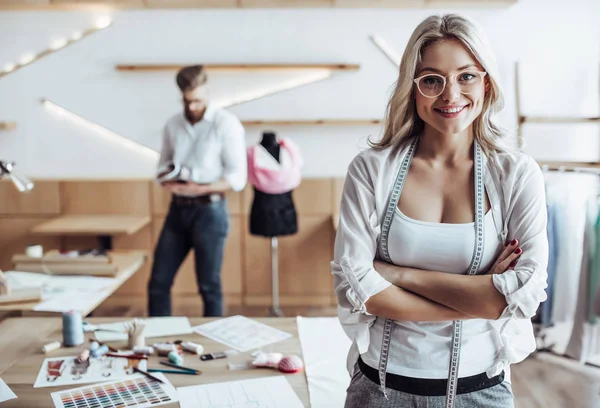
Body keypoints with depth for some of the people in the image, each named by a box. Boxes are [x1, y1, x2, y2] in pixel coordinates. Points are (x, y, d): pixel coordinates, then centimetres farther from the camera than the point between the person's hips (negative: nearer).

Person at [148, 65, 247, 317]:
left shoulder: (226, 124, -8)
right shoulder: (173, 125, 8)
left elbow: (237, 178, -10)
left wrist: (201, 189, -23)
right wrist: (168, 181, -7)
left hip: (209, 212, -5)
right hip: (178, 210, 5)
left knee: (208, 286, 4)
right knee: (158, 282, 8)